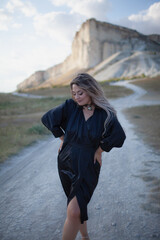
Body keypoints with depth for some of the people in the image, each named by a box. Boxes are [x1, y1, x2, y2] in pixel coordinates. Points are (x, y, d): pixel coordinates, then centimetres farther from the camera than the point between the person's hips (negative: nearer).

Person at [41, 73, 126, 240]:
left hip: (87, 165, -3)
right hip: (66, 162, 3)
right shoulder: (70, 106, -7)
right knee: (79, 203, 20)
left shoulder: (105, 113, -12)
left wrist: (99, 150, -4)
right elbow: (48, 118, 1)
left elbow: (119, 136, -9)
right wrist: (63, 139, 2)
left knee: (74, 211, -15)